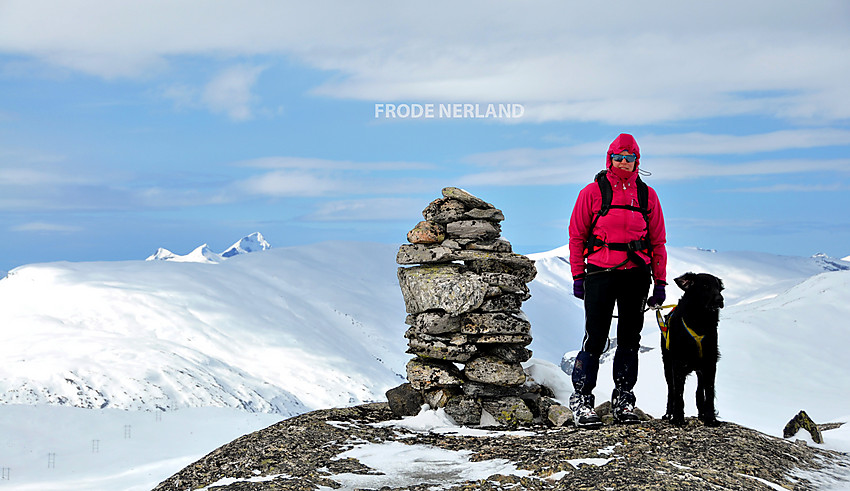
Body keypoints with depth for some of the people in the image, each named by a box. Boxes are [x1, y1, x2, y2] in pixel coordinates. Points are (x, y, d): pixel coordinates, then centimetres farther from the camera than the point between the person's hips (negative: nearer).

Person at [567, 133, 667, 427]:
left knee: (630, 339, 7)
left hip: (636, 274, 3)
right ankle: (581, 398, 2)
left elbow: (658, 241, 13)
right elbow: (577, 235, 3)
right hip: (600, 272, -3)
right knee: (595, 338, -5)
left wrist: (660, 282, 8)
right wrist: (577, 276, -3)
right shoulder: (593, 192, 3)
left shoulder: (647, 195, 11)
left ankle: (623, 402, 14)